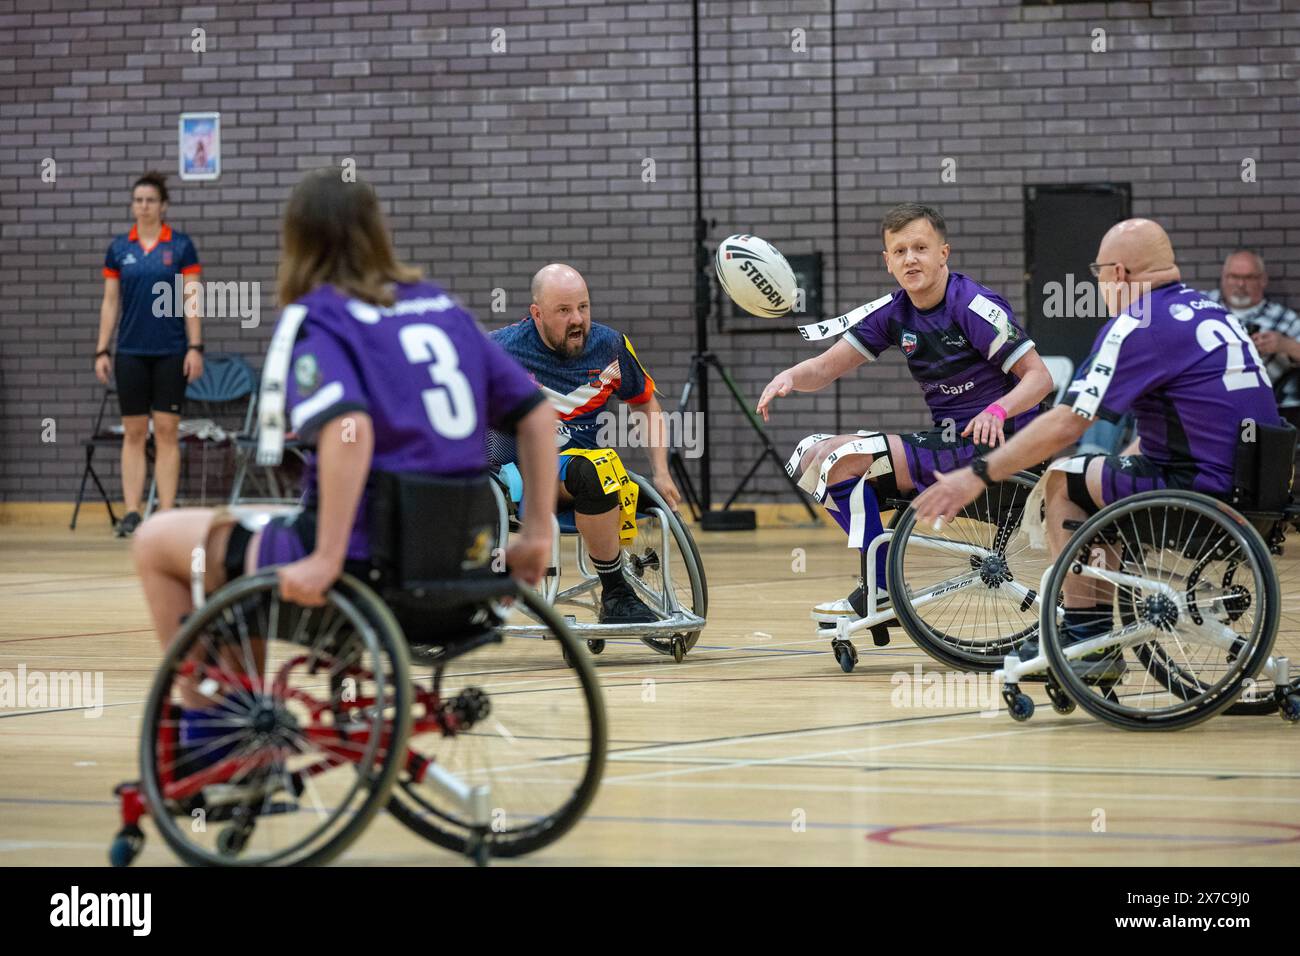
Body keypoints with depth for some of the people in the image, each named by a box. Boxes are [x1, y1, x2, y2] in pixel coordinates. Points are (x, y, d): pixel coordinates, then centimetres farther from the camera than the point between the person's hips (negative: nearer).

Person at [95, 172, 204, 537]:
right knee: (133, 433, 3)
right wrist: (102, 351, 3)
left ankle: (167, 513, 1)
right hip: (131, 352, 2)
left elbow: (192, 300, -2)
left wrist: (195, 348, -8)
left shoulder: (181, 246, -1)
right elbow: (110, 302, 8)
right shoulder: (118, 248, 6)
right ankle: (131, 513, 4)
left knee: (167, 431, -1)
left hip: (171, 352, -2)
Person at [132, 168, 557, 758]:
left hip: (365, 554, -7)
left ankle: (203, 730, 17)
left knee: (157, 542, 12)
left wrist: (326, 560, -25)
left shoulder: (313, 319, -8)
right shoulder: (441, 306, 12)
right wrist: (537, 532, 14)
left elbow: (348, 428, -27)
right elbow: (535, 411, 11)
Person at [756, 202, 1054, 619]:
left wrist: (997, 411, -35)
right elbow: (825, 368, 6)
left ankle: (880, 592, -13)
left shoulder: (975, 306, -15)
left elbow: (1040, 377, -16)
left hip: (986, 443, -8)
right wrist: (790, 377, -17)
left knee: (842, 458, -20)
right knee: (813, 454, 3)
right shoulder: (892, 312, 6)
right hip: (945, 439, 8)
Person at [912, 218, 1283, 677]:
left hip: (1201, 493, -9)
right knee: (1097, 477, 25)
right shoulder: (1210, 310, 16)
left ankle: (1086, 638, 8)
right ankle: (1099, 641, 26)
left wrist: (977, 476, -6)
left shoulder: (1138, 325, -10)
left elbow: (1065, 424, -12)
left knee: (1062, 480, 6)